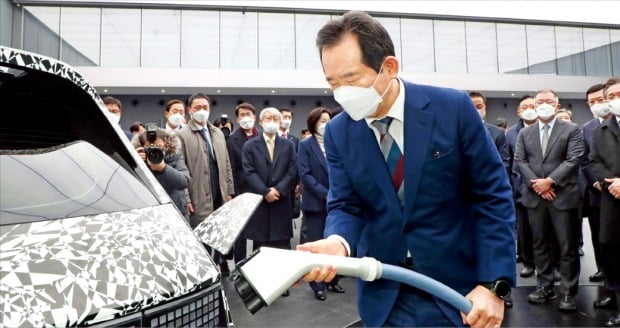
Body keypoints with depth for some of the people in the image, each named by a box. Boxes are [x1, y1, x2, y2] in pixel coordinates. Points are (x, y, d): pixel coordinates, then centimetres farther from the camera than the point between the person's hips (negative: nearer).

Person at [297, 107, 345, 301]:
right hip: (316, 203, -3)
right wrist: (326, 194, -16)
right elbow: (305, 175, -10)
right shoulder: (305, 145, -2)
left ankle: (332, 280, 26)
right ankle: (317, 286, 15)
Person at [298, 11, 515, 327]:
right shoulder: (338, 132, -4)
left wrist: (493, 284, -14)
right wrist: (337, 242, -26)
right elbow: (346, 206, -3)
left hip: (456, 283, -2)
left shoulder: (453, 108, -12)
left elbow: (493, 196, -9)